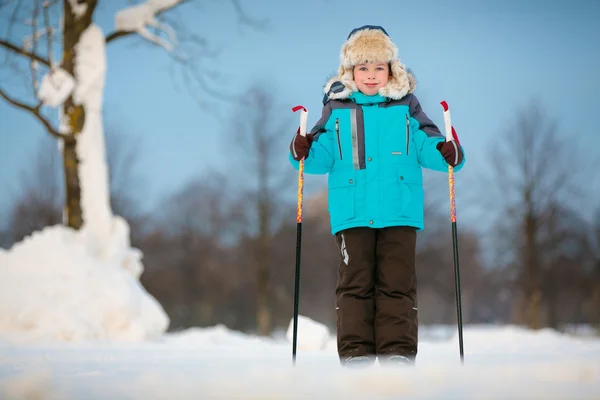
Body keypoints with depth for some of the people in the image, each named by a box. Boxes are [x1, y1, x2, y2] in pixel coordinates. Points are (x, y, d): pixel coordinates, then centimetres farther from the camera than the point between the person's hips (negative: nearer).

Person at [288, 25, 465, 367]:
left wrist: (447, 153, -12)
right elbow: (323, 157, 8)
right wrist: (304, 152, -12)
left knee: (397, 282, -1)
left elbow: (426, 146, 8)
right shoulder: (337, 110, 9)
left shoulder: (405, 107, 9)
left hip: (399, 212, 0)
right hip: (352, 214, 0)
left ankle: (398, 350, 2)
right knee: (355, 282, 0)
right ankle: (356, 351, 3)